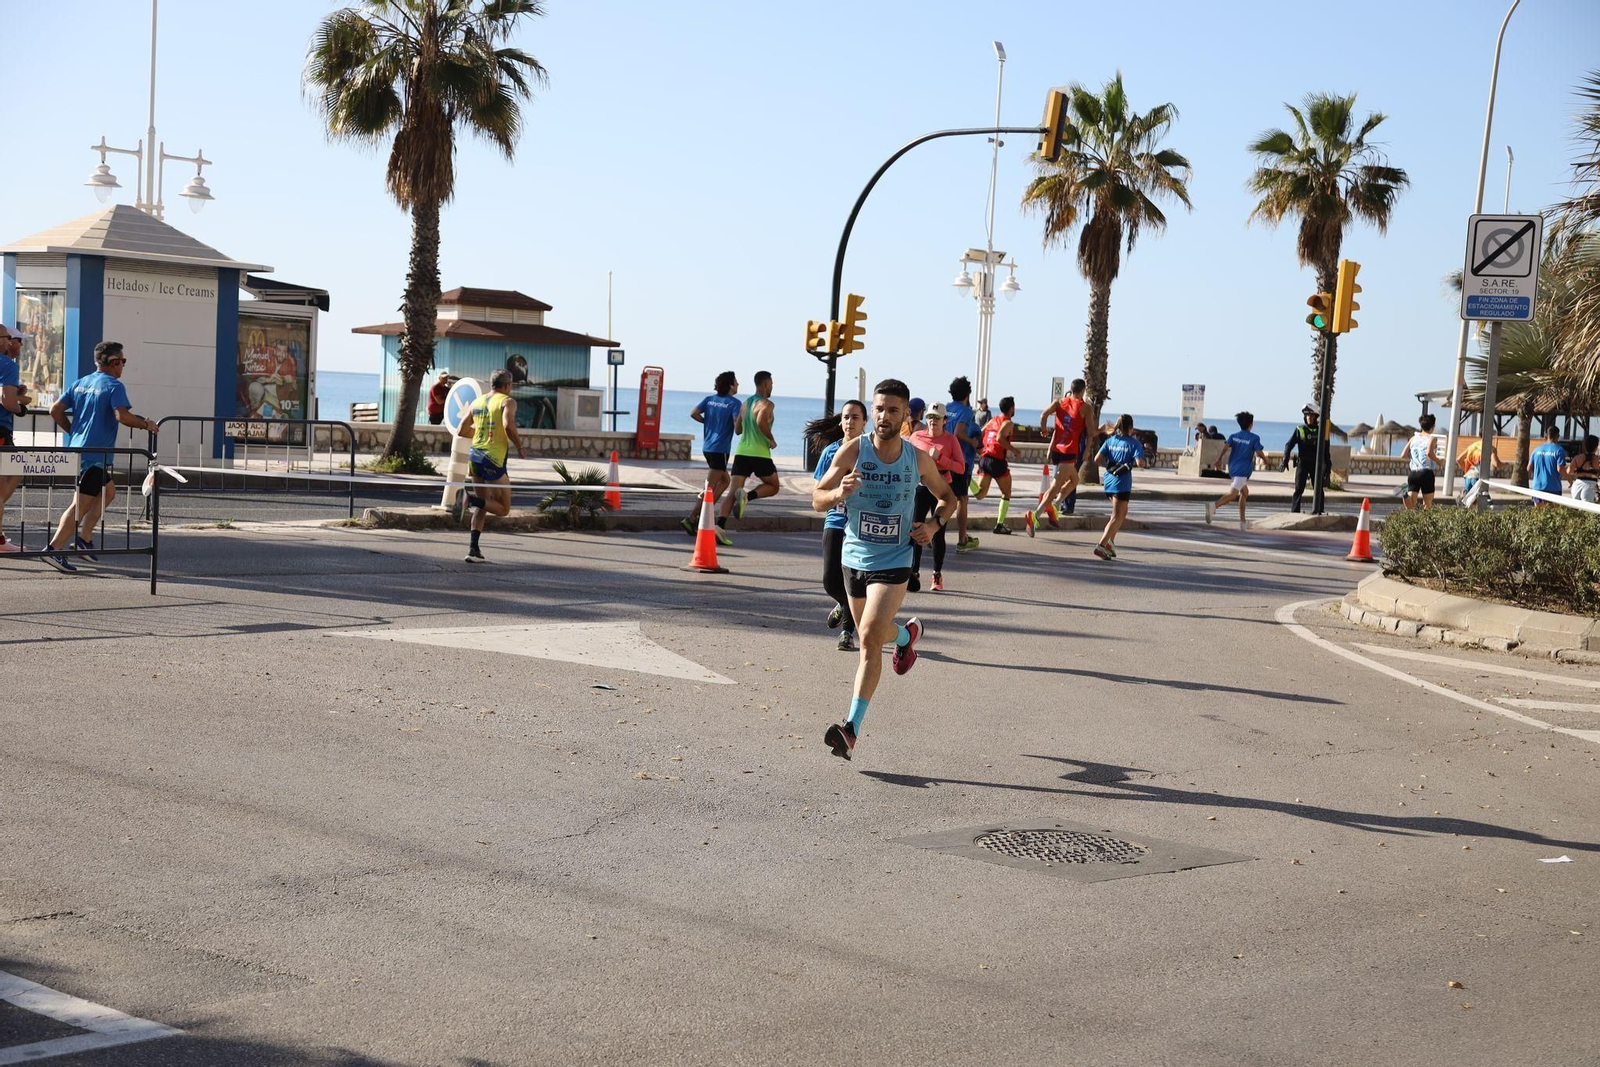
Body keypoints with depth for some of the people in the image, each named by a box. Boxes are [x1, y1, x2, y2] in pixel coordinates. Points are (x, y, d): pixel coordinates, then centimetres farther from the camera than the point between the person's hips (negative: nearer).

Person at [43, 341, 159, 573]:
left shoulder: (80, 383, 13)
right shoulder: (114, 386, -10)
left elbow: (55, 410, 9)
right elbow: (122, 416, -23)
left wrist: (73, 431, 18)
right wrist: (146, 424, -9)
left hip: (76, 449, 9)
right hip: (97, 455, -9)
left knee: (108, 491, 23)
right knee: (81, 504, -6)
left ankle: (83, 538, 17)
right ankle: (54, 549, -11)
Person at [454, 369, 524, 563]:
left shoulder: (477, 402, 13)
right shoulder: (507, 401, -4)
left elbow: (461, 432, 16)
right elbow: (508, 426, -22)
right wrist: (519, 446, -7)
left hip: (474, 456, 7)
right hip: (494, 461, -7)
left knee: (483, 505, 18)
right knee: (503, 508, 4)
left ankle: (474, 549, 6)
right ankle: (469, 499, -20)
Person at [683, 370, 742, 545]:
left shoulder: (710, 399, 9)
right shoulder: (734, 403, -9)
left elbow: (694, 414, -2)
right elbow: (738, 423, -23)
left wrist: (708, 422, 12)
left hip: (707, 447, 8)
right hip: (720, 449, -8)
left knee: (725, 480, 22)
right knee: (710, 487, -3)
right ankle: (691, 518, -7)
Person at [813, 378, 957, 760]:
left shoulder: (919, 459, -4)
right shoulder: (852, 451, -7)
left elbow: (948, 497, 14)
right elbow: (817, 499, -4)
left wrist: (934, 523, -6)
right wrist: (838, 492, -27)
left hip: (893, 561, -2)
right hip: (854, 557, 3)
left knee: (871, 636, -19)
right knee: (871, 635, 18)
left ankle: (852, 728, -16)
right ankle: (907, 634, 55)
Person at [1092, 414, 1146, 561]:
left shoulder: (1110, 440, 6)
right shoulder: (1133, 443, -9)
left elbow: (1097, 459, -2)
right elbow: (1140, 463, -18)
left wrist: (1108, 466, 10)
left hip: (1108, 479, 7)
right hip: (1122, 482, -7)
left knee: (1122, 512, 24)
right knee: (1117, 517, -4)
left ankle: (1110, 541, 18)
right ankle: (1101, 545, -17)